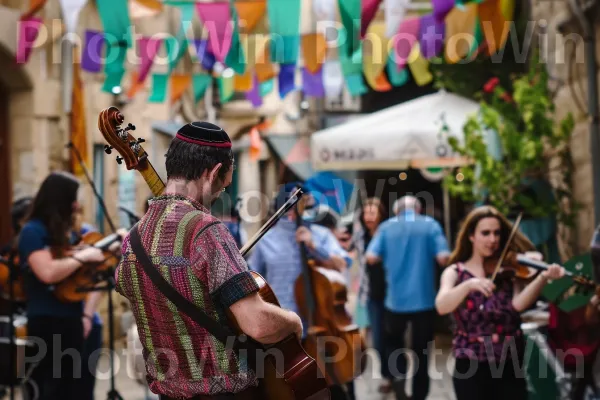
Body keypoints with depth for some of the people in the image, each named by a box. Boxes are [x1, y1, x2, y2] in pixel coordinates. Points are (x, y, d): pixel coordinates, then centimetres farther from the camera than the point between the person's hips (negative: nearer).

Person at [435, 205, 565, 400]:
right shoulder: (455, 273, 3)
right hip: (471, 368, -1)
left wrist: (543, 277, -32)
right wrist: (469, 285, -33)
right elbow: (441, 306, -17)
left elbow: (518, 303, -16)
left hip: (510, 367, 1)